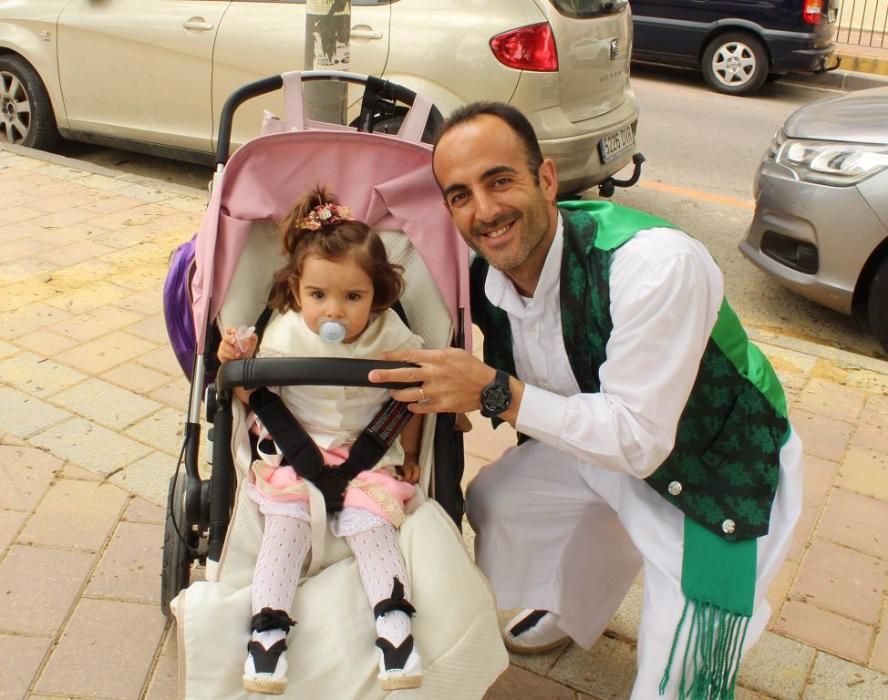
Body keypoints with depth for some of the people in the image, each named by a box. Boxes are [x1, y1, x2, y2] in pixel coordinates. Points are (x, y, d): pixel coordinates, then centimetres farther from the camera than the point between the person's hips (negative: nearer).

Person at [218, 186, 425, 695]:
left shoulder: (390, 337, -7)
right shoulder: (285, 334, -5)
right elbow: (255, 397, 2)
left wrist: (409, 453, 4)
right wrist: (237, 365, -17)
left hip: (370, 458, 0)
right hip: (294, 456, 1)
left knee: (372, 524, -18)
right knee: (285, 522, -16)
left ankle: (396, 626, -14)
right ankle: (268, 629, -13)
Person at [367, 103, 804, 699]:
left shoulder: (656, 264, -36)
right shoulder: (486, 276, -14)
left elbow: (640, 440, -32)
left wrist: (495, 392, -36)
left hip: (720, 469, -6)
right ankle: (571, 611, 39)